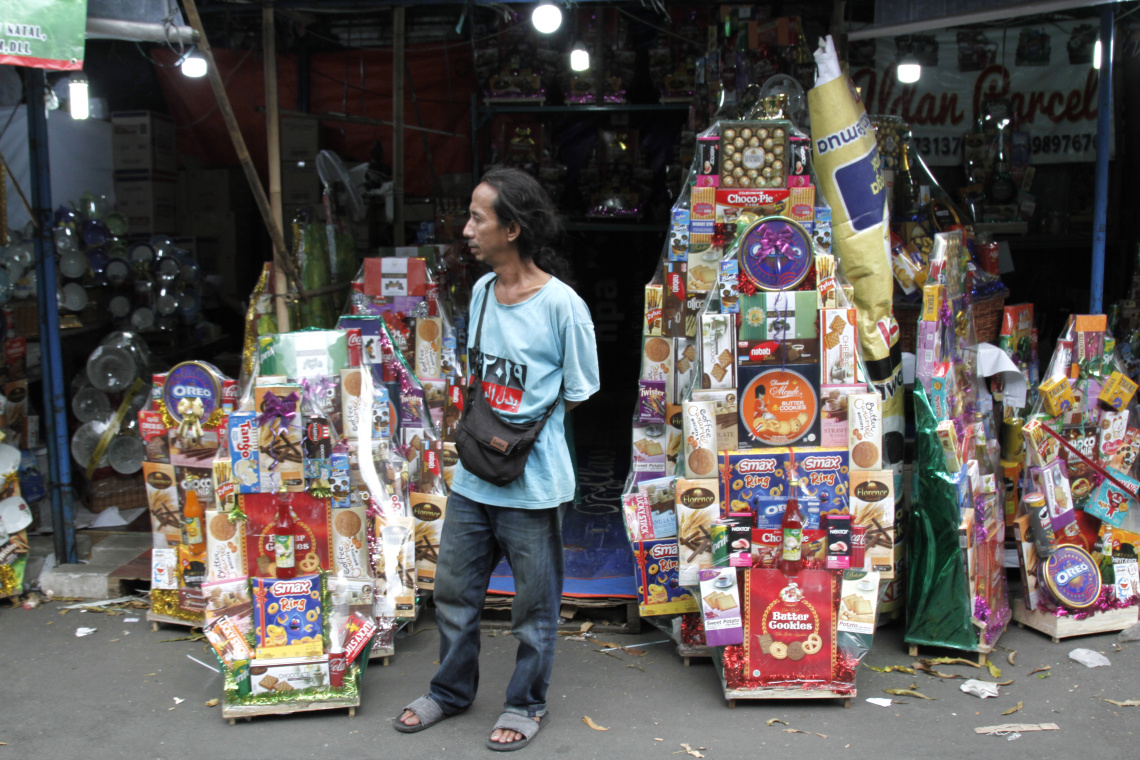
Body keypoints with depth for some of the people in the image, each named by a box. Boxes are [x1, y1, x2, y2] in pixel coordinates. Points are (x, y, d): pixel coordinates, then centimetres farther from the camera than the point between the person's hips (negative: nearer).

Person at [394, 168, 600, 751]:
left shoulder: (561, 304, -15)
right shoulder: (481, 292, 5)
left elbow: (578, 393, -7)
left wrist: (521, 430, -10)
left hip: (533, 481, -6)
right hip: (473, 473, 6)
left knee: (533, 604, 11)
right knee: (453, 590, 18)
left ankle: (526, 703, 32)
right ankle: (451, 690, 39)